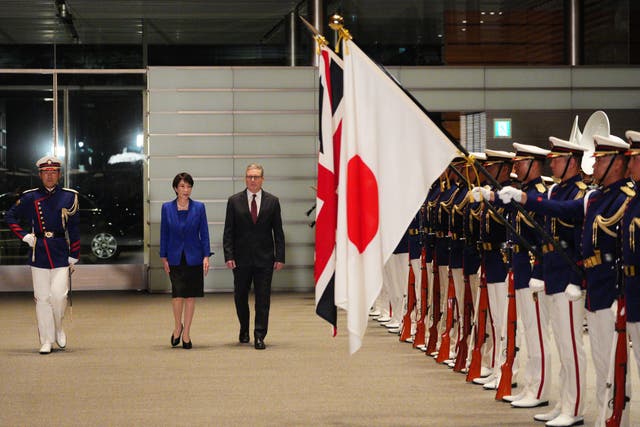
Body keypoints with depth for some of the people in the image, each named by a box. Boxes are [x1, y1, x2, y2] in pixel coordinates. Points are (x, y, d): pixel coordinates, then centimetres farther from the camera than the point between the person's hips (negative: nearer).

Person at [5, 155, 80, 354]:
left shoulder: (69, 197, 3)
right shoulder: (30, 198, 3)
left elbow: (74, 229, 6)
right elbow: (10, 217, 12)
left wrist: (73, 256, 4)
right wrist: (25, 235, -1)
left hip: (61, 253, -1)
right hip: (39, 254, 1)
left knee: (59, 295, -11)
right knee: (42, 298, 2)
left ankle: (58, 328, 17)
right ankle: (46, 341, 10)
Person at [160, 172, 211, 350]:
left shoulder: (199, 207, 0)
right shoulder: (167, 208, 1)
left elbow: (204, 233, 2)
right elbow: (164, 233, 5)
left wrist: (206, 256, -5)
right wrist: (164, 257, 1)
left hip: (193, 257, 1)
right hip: (175, 257, 0)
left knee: (190, 295, 3)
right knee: (178, 293, -12)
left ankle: (186, 334, 12)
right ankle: (178, 326, 12)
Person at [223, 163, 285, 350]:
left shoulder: (272, 201, 4)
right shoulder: (234, 201, 3)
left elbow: (278, 232, 4)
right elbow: (228, 232, 2)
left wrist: (280, 257, -3)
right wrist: (228, 256, -8)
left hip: (264, 258, -1)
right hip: (241, 259, 1)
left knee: (263, 299, -2)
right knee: (240, 297, 10)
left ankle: (259, 336, 1)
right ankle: (244, 329, 31)